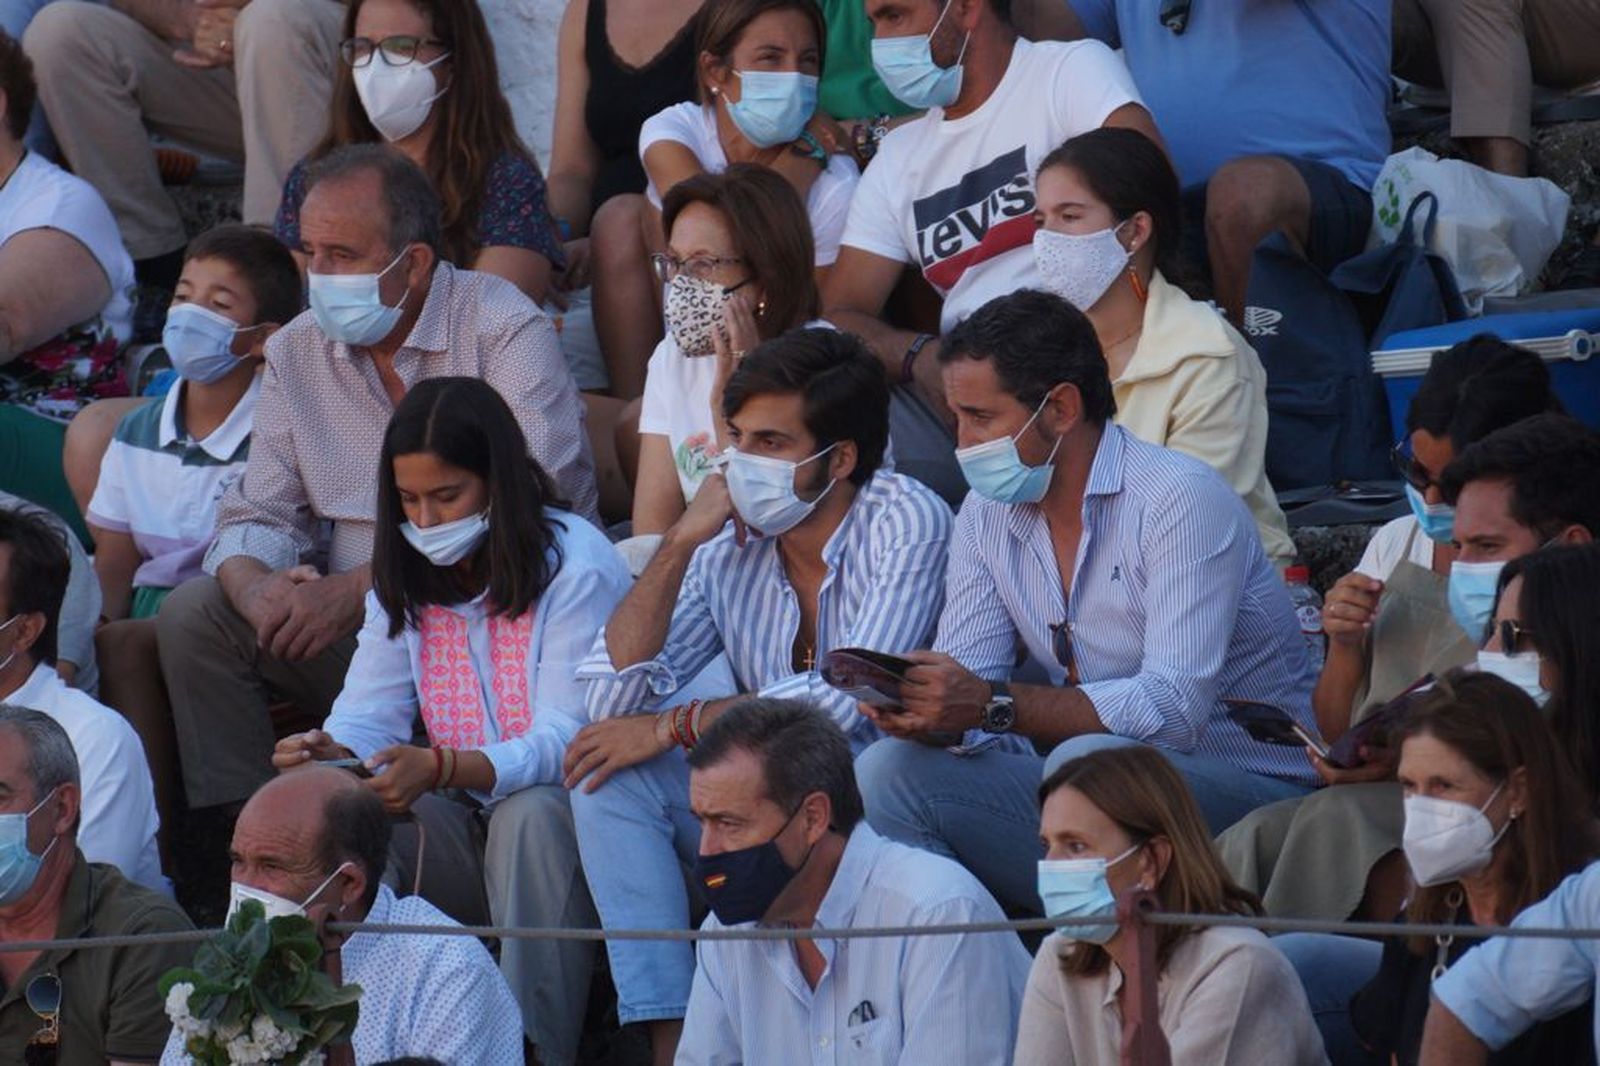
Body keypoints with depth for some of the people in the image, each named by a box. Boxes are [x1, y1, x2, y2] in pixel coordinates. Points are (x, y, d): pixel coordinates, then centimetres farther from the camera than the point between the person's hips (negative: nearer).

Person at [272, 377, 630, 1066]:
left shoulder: (575, 564, -13)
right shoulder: (404, 580, 9)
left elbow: (565, 743, -22)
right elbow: (367, 718, 1)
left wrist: (439, 768, -39)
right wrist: (328, 751, -26)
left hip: (561, 819, -5)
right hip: (468, 837, 5)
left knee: (528, 816, -38)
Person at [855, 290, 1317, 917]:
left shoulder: (1181, 500, -15)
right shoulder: (988, 514, 7)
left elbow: (1175, 708, -26)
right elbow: (965, 698, 3)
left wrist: (994, 702, -32)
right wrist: (923, 713, -23)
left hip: (1248, 789, -7)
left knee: (1089, 760, -36)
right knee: (890, 770, -13)